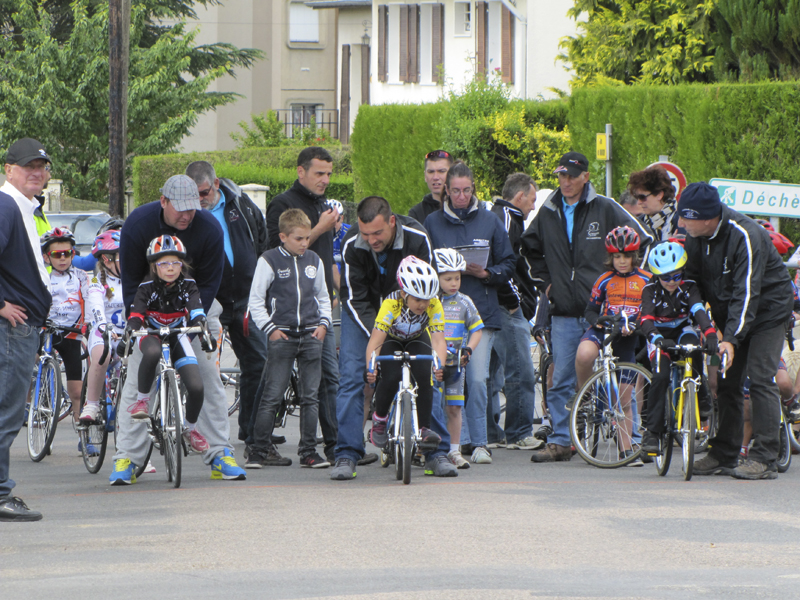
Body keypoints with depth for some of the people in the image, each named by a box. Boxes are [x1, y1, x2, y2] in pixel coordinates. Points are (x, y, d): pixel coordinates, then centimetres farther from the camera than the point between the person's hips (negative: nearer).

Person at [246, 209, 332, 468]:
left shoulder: (314, 261, 11)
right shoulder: (269, 261, -2)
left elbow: (323, 297, 22)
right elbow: (255, 300, 0)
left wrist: (323, 323, 7)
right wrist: (270, 329, -8)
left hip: (311, 336, 4)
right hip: (282, 336, -4)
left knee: (310, 397, 4)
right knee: (272, 396, -7)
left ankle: (308, 451, 8)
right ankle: (259, 449, -1)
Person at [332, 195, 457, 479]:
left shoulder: (417, 239, -27)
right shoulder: (352, 245, -27)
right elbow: (355, 298, -22)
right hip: (364, 313, 0)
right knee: (351, 374, -13)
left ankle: (437, 453, 0)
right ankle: (347, 454, -9)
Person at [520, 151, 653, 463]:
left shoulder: (605, 209, -1)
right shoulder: (548, 213, 12)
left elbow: (642, 242, 3)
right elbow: (530, 249, 30)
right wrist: (544, 281, 19)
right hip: (564, 312, 4)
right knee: (561, 380, 1)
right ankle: (559, 441, 6)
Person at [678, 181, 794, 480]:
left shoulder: (745, 236, -29)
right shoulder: (695, 235, -7)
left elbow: (747, 293, -32)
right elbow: (691, 279, 3)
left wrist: (731, 338, -39)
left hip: (767, 309, -7)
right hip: (731, 314, 7)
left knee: (760, 378, -15)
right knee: (726, 382, 4)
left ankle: (764, 459, -16)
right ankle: (723, 456, 12)